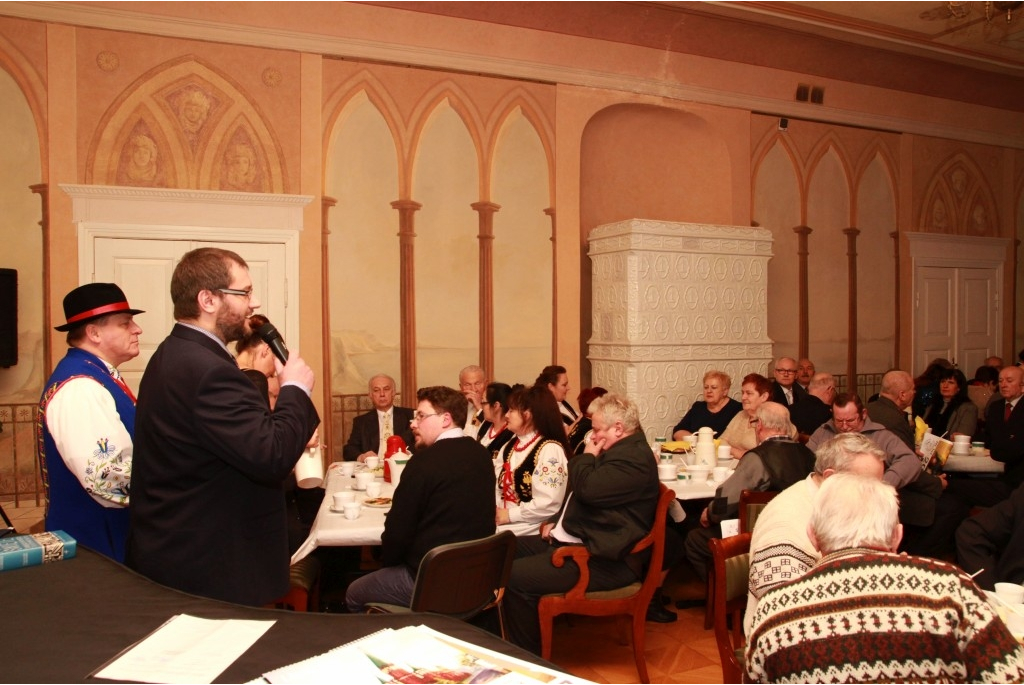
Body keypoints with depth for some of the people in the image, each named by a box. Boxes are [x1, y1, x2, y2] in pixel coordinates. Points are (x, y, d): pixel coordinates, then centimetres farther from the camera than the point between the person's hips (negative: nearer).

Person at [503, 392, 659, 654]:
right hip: (571, 538, 12)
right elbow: (580, 492, 26)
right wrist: (555, 522, 12)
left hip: (603, 558, -11)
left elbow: (588, 489, -30)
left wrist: (587, 455, -10)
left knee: (516, 577, -22)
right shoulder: (617, 450, 16)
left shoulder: (634, 457, -18)